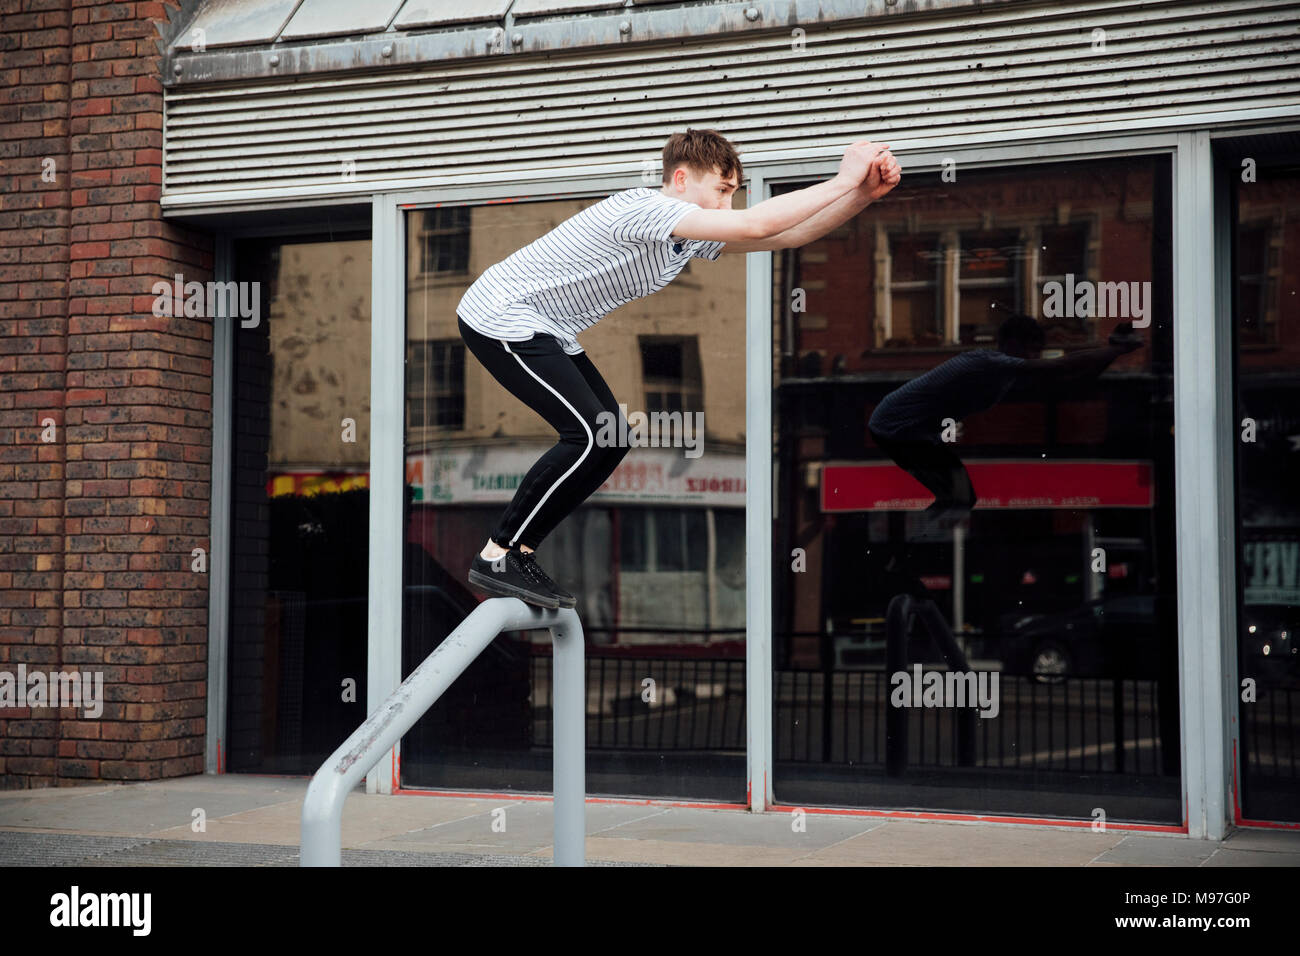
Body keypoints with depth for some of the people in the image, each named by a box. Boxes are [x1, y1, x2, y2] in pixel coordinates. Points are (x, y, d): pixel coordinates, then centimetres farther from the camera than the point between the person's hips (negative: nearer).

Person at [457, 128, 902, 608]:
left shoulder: (692, 237, 5)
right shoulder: (643, 208, -25)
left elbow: (789, 234, 2)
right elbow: (754, 226, -34)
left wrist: (864, 193, -11)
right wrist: (842, 182, -27)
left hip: (542, 331, 10)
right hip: (499, 320, -10)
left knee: (610, 439, 5)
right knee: (589, 435, -18)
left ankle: (514, 549, 10)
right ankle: (496, 558, -10)